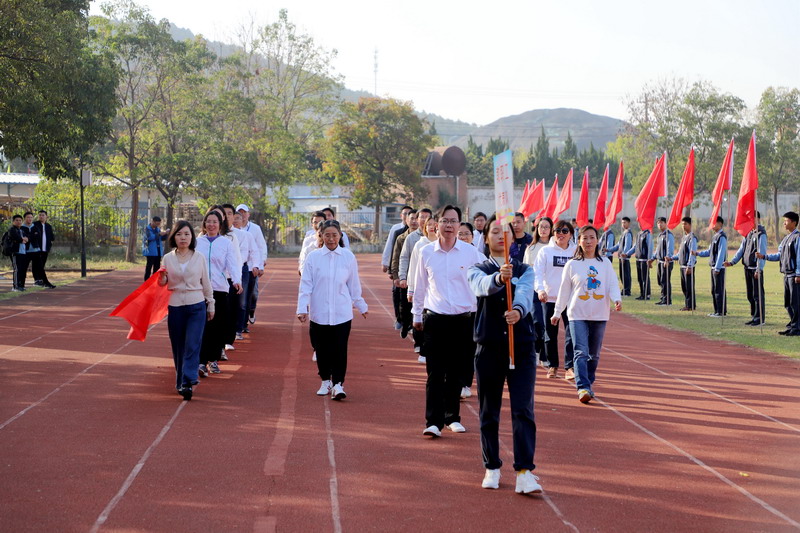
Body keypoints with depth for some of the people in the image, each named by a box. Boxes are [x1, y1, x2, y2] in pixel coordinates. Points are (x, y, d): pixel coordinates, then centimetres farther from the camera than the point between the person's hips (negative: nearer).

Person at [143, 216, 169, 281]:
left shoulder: (157, 229, 14)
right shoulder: (147, 228, -5)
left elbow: (162, 239, 17)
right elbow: (149, 237, -21)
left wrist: (165, 234, -2)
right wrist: (159, 234, -23)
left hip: (158, 251, 7)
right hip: (150, 251, -7)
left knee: (157, 267, 8)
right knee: (149, 266, -8)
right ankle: (146, 281, -5)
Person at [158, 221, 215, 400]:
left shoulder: (199, 258, 2)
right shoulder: (168, 259, 4)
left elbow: (206, 283, 9)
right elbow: (163, 284, 10)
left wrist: (211, 305, 13)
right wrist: (161, 279, -13)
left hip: (196, 306, -2)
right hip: (175, 306, 2)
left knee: (192, 345, -11)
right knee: (178, 347, 7)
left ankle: (187, 382, -15)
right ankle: (181, 382, 18)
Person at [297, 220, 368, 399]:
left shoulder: (348, 257, 1)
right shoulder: (313, 257, -2)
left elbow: (354, 285, 12)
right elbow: (305, 285, 0)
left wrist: (361, 306, 18)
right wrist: (302, 308, -6)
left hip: (342, 313, 0)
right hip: (319, 312, 0)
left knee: (340, 349, -5)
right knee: (322, 349, 9)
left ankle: (338, 384, -1)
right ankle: (325, 381, 25)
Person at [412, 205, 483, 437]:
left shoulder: (471, 252, -1)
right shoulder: (426, 252, 3)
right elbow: (420, 286, 12)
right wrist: (417, 315, 15)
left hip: (463, 319, 0)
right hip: (435, 319, 0)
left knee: (456, 373, 8)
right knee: (435, 372, -5)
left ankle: (453, 417, 22)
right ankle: (433, 421, -4)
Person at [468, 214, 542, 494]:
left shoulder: (525, 270, 7)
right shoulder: (477, 270, 4)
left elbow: (525, 292, -16)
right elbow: (483, 286, -21)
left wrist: (518, 310, -39)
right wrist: (499, 278, -44)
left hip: (522, 347, 0)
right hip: (488, 348, 0)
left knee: (523, 410, -8)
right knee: (488, 412, 8)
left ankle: (525, 471, -10)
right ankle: (492, 468, 21)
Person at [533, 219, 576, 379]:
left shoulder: (576, 252, 5)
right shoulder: (545, 251, 2)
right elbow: (537, 273, -4)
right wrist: (540, 289, -20)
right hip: (549, 298, 0)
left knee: (572, 333, -10)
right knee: (550, 334, 8)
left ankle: (570, 367, -9)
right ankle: (552, 366, 21)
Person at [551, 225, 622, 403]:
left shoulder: (605, 263, 6)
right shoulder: (572, 265, 3)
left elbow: (613, 285, 1)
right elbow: (564, 290, 9)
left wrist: (617, 299, -20)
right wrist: (557, 313, 13)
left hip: (599, 315, 2)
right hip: (577, 315, -2)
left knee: (594, 354, 10)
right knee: (581, 352, -14)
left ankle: (588, 383, 27)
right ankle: (583, 387, -22)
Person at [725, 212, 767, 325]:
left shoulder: (761, 234, -11)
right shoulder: (748, 233, 14)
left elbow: (761, 253, -15)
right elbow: (741, 249, 17)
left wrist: (759, 269, -19)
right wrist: (732, 262, 7)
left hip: (756, 269, -8)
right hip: (747, 268, 8)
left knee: (757, 294, -3)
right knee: (750, 295, 14)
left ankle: (759, 318, 3)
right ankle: (754, 316, 23)